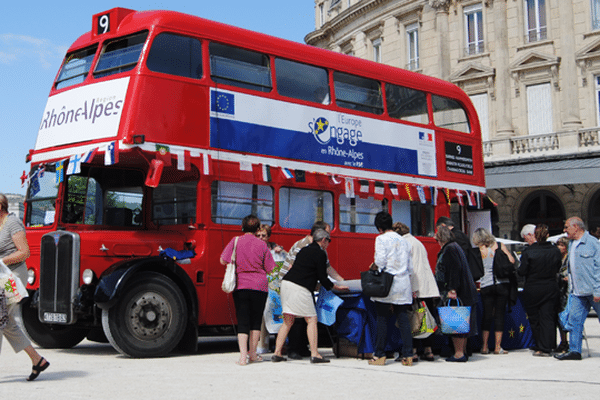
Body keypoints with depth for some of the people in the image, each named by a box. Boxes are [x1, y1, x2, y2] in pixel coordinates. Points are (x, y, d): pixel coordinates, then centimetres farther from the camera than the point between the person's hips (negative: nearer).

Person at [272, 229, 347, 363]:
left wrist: (313, 284, 37)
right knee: (311, 320, 0)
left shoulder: (304, 250, 21)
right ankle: (314, 354, -4)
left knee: (288, 321, 12)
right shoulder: (320, 254, -2)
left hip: (286, 282, 8)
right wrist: (336, 287, 13)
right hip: (300, 288, -8)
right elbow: (322, 278, -2)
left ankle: (277, 353, 10)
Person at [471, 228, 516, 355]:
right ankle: (497, 347, 3)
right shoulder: (499, 246, 0)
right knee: (499, 315, 4)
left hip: (486, 286, 0)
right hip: (502, 285, 0)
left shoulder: (480, 251, -3)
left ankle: (484, 347, 5)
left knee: (487, 316, 7)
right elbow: (512, 261, 1)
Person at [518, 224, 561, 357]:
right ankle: (546, 348, 2)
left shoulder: (528, 252, -14)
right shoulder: (555, 251, -5)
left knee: (534, 319, 10)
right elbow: (558, 269, 7)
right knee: (548, 318, 5)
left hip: (532, 290, -2)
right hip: (551, 289, 2)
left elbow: (522, 271, -13)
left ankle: (539, 347, 15)